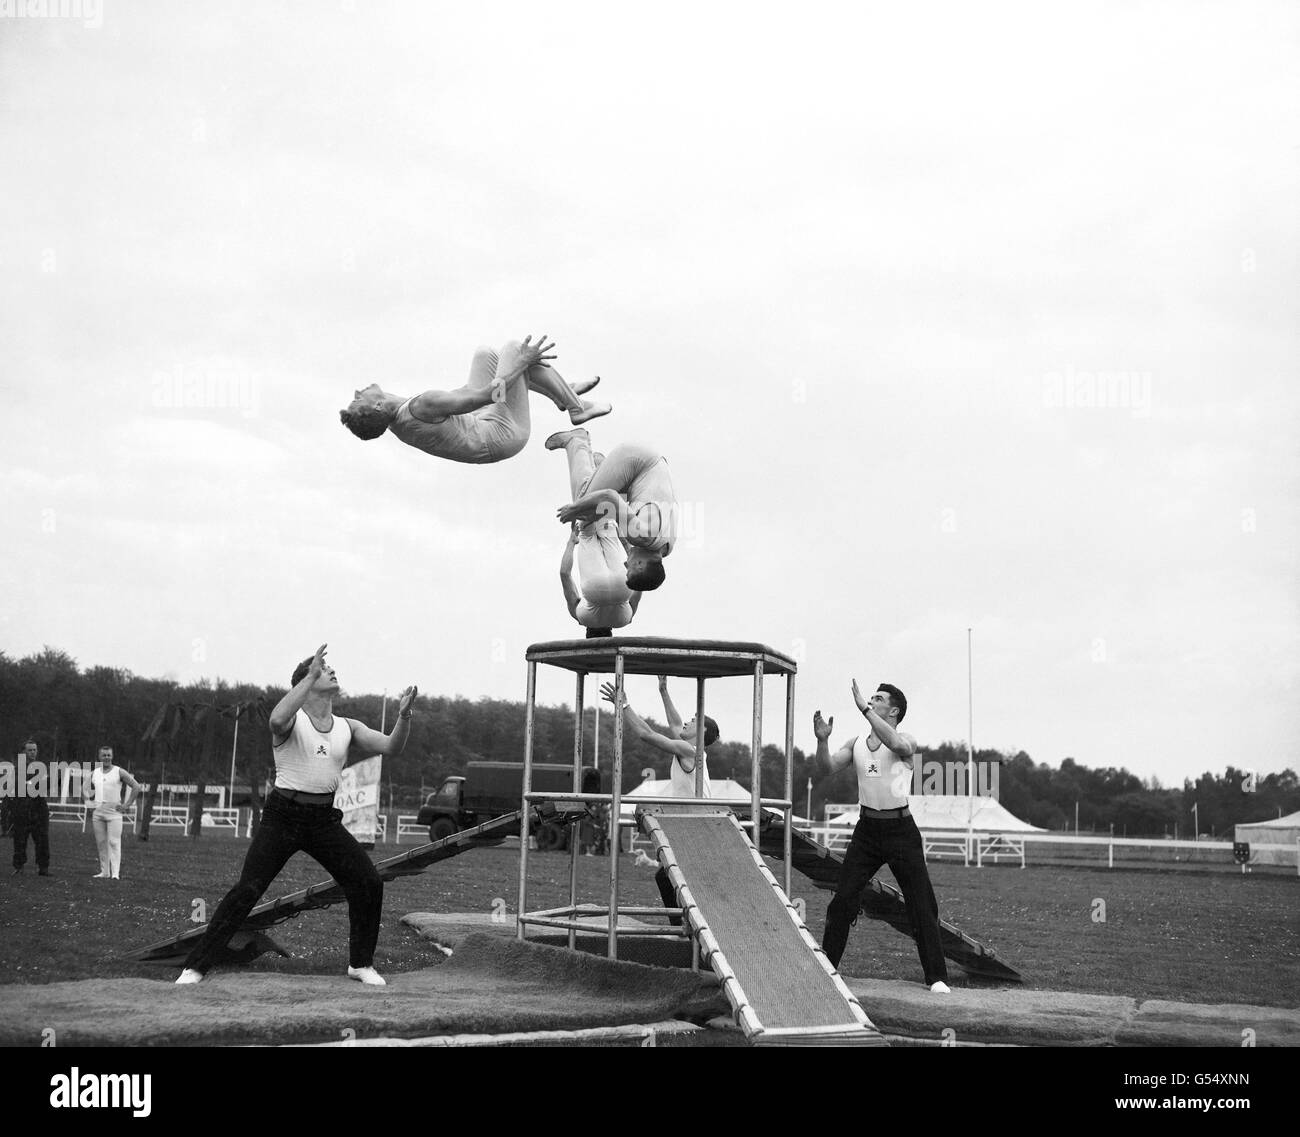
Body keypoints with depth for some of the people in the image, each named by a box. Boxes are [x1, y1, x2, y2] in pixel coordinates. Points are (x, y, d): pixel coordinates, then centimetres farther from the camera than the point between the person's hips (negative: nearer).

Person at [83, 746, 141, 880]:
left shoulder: (119, 772, -2)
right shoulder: (94, 773, 11)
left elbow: (136, 787, -2)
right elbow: (89, 792, 24)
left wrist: (127, 805, -6)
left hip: (114, 811, -5)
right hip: (98, 811, 5)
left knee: (114, 842, -10)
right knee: (101, 843, 6)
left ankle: (115, 873, -14)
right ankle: (104, 872, 13)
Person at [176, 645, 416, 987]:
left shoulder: (348, 728, 9)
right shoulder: (293, 720, -5)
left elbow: (391, 746, 2)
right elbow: (277, 720, -30)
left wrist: (404, 716, -17)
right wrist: (311, 676, -29)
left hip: (323, 819, 5)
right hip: (283, 815, -4)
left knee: (368, 883, -4)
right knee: (247, 890, -13)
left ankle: (361, 964, 14)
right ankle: (196, 966, -7)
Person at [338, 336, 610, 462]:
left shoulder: (394, 422, -6)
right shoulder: (422, 406, -36)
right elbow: (485, 394, -33)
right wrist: (521, 361, -20)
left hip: (478, 424, 9)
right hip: (503, 434, -9)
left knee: (485, 354, 17)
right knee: (514, 348, -4)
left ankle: (564, 393, 28)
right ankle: (577, 408, 12)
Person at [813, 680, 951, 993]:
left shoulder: (906, 742, -5)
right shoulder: (856, 743, 10)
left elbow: (896, 744, -29)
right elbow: (826, 768, 0)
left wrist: (865, 708, -31)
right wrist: (822, 741, -18)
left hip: (900, 829, -4)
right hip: (867, 828, 4)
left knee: (922, 905, -3)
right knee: (843, 900, 0)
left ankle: (936, 976, 3)